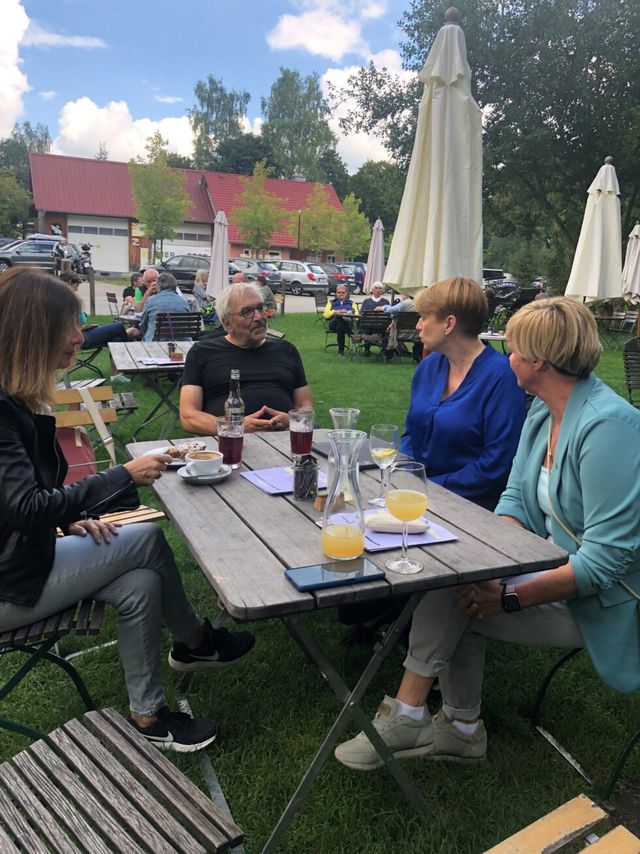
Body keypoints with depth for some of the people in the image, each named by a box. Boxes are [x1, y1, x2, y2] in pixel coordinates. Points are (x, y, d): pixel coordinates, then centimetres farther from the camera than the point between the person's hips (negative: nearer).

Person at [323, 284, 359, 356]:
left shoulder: (351, 303, 30)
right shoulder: (331, 302, 30)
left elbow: (357, 315, 10)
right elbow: (325, 314, 9)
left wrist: (349, 314, -13)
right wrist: (336, 312, -8)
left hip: (348, 324, 0)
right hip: (334, 324, 0)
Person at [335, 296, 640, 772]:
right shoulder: (542, 412, 4)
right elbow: (517, 500, 5)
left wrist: (509, 597, -26)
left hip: (597, 602, -8)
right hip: (554, 567, 8)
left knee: (453, 597, -17)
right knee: (456, 577, -7)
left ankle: (406, 720, 2)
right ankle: (462, 728, 9)